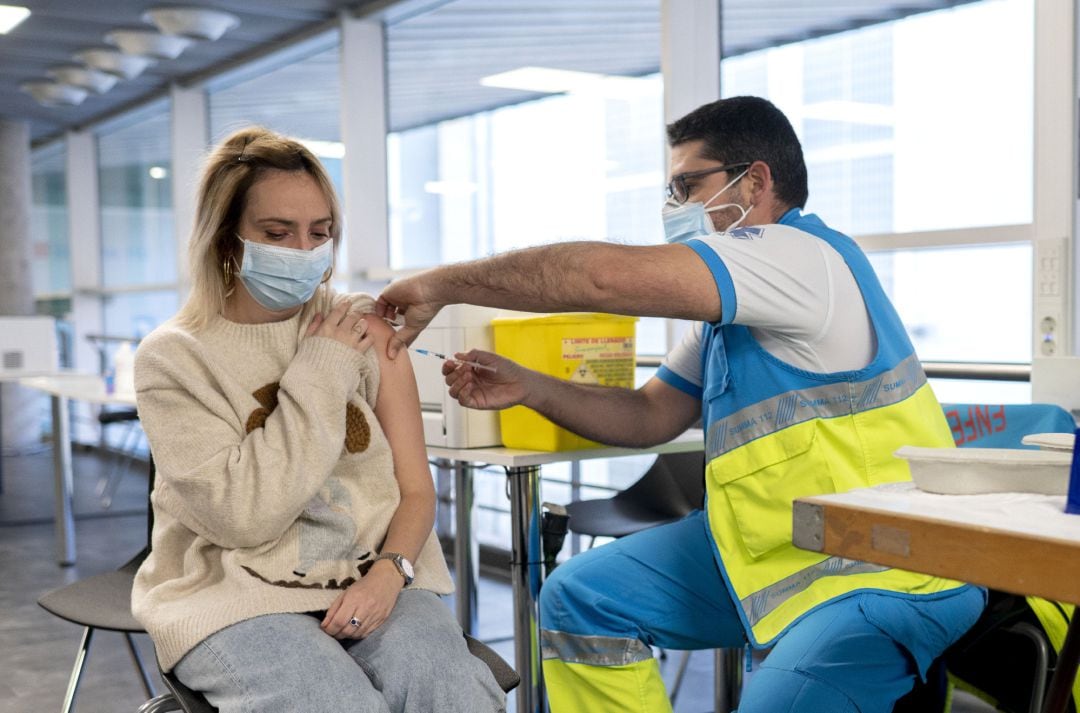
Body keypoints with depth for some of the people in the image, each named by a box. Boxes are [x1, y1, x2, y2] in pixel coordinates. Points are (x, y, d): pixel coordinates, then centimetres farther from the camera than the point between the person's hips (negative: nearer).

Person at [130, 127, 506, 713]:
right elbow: (240, 515, -14)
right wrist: (320, 374, -12)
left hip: (370, 581, 2)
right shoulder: (173, 357, -3)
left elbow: (415, 488, 5)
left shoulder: (364, 332, 5)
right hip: (237, 596, -2)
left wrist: (390, 571, -15)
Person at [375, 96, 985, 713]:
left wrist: (445, 284, -18)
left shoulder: (799, 256, -19)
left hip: (886, 570, -9)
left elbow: (604, 276, -28)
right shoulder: (735, 306, 13)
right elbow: (650, 415, 14)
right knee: (578, 600, 5)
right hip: (766, 547, 9)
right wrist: (527, 388, 0)